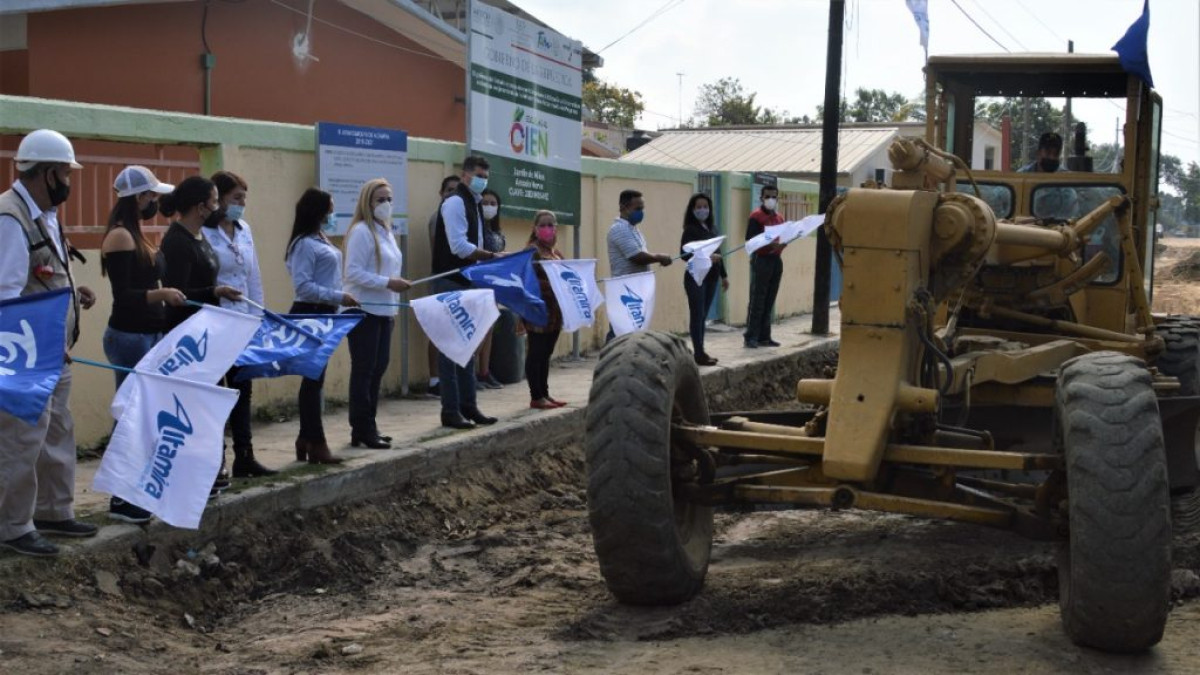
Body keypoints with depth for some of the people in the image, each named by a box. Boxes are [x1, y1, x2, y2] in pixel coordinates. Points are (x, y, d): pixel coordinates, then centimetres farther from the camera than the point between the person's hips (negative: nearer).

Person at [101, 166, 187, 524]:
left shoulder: (135, 236, 12)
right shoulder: (119, 237, -16)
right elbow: (123, 296, -21)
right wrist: (161, 294, -35)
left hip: (147, 335, 10)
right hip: (129, 338, -10)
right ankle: (121, 499, 3)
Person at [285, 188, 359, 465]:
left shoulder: (321, 240, 14)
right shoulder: (305, 244, -16)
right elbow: (302, 286, -23)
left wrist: (338, 301, 14)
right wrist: (338, 297, -24)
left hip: (322, 314, 10)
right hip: (310, 314, -10)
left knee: (314, 377, 13)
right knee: (314, 378, -5)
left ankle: (306, 438, 21)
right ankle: (315, 444, -1)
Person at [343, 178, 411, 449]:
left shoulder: (386, 232, 16)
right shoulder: (362, 232, -12)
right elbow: (353, 273, -19)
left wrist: (394, 306, 16)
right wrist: (388, 283, -21)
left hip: (383, 311, 9)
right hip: (364, 312, -9)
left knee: (378, 368, 11)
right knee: (363, 370, -4)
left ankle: (367, 427, 19)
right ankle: (362, 430, 0)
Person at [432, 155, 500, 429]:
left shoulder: (473, 205, 16)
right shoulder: (454, 203, -13)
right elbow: (460, 247, -22)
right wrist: (493, 256, -18)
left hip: (468, 283, 10)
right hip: (451, 284, -9)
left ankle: (468, 406, 18)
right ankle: (450, 411, -2)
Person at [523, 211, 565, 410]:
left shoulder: (556, 252, 17)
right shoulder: (532, 250, -10)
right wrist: (553, 286, -25)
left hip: (554, 310, 9)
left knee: (546, 353, 12)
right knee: (536, 352, -5)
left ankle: (544, 393, 18)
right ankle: (536, 397, -2)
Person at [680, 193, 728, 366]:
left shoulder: (712, 228, 13)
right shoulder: (690, 230, -9)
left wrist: (723, 275, 19)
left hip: (711, 277, 7)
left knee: (704, 315, 11)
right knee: (697, 315, -6)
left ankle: (700, 351, 17)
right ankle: (698, 354, -5)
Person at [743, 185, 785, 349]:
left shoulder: (779, 217, 16)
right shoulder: (756, 216, -6)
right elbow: (750, 239, -14)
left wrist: (783, 242, -5)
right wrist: (768, 242, -27)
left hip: (776, 260, 7)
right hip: (761, 260, -7)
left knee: (769, 301, 8)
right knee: (757, 300, -7)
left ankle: (764, 337, 13)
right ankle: (750, 337, -5)